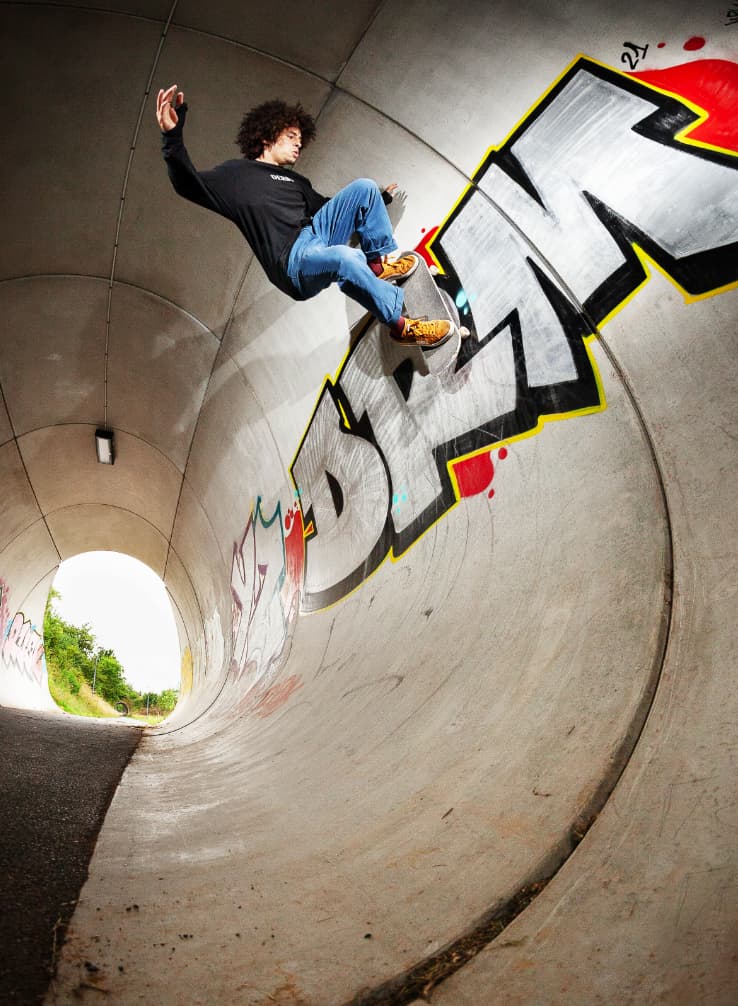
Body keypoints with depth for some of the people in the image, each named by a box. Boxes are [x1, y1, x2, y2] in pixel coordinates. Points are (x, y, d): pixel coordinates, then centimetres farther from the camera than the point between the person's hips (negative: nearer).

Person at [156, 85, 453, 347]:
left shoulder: (296, 181, 30)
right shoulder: (236, 173, 10)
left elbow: (331, 210, 36)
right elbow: (189, 186, -5)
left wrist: (379, 200, 32)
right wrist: (172, 137, -22)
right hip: (292, 261, -7)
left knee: (364, 187, -3)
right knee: (346, 258, -39)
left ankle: (381, 261, -4)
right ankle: (401, 324, -25)